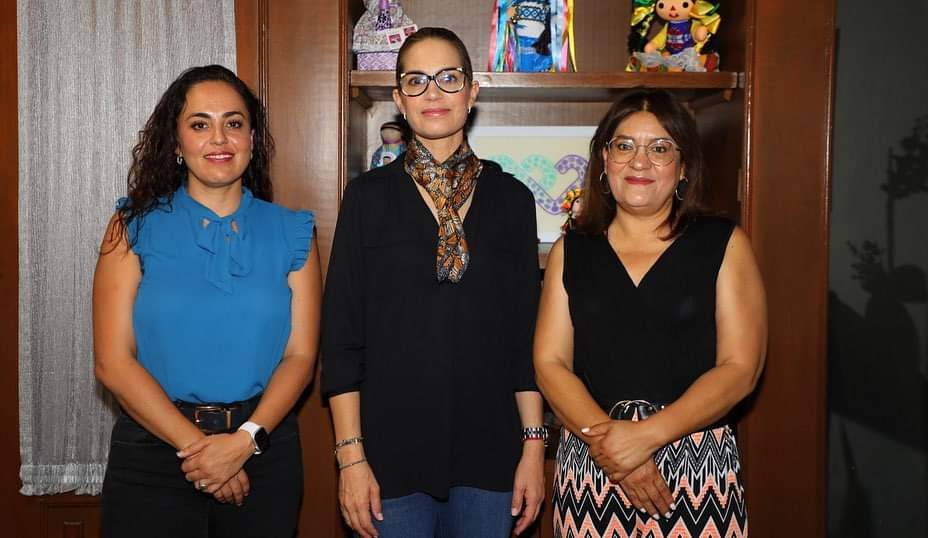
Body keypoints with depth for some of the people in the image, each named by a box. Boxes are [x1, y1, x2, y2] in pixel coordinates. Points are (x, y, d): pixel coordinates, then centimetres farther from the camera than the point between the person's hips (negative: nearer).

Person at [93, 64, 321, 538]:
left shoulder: (290, 233, 2)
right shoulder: (135, 228, -2)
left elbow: (299, 356, -2)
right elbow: (114, 362, -7)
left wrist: (245, 440, -15)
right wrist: (196, 445, -12)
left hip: (263, 447, 1)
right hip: (154, 450, -1)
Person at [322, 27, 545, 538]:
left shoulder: (511, 198, 4)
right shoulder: (369, 195, 0)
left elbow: (526, 330, 6)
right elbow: (341, 331, -2)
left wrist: (533, 445, 2)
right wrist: (350, 455, -7)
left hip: (488, 448, 2)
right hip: (391, 448, -1)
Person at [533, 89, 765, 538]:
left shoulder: (724, 244, 1)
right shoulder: (572, 251, 7)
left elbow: (740, 367, -6)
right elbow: (550, 362, 0)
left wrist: (647, 434, -16)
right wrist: (605, 439, -15)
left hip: (699, 463, -1)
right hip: (588, 464, 2)